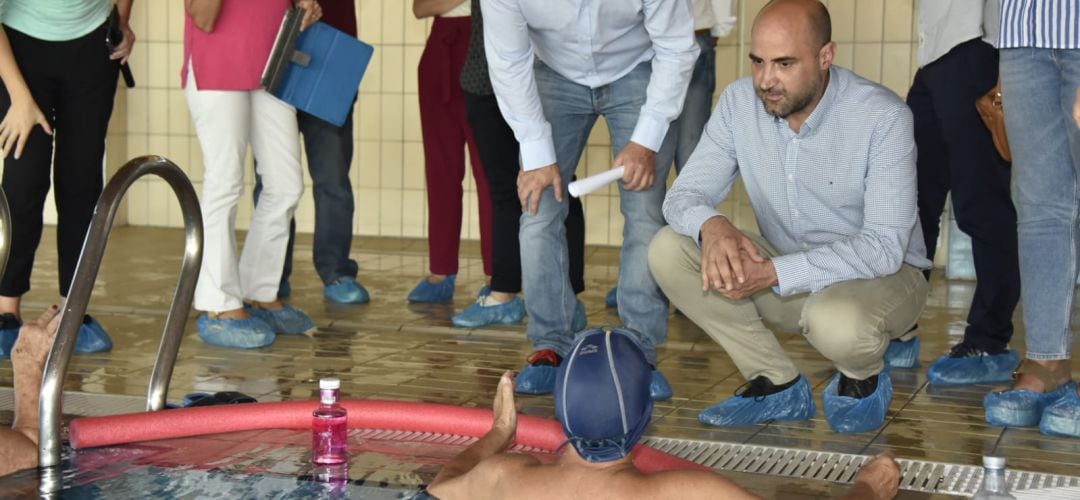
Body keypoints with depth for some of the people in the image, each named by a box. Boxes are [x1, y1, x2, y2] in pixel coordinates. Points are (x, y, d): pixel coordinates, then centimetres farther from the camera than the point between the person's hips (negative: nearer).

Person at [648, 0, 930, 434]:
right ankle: (778, 386, -5)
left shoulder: (883, 116, -22)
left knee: (836, 321, -40)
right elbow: (684, 194, -7)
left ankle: (864, 378, 0)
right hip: (783, 273, 5)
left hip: (880, 273, -5)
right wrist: (712, 227, -34)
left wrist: (774, 273, -37)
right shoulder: (739, 102, -9)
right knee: (668, 250, -16)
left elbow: (883, 247, -27)